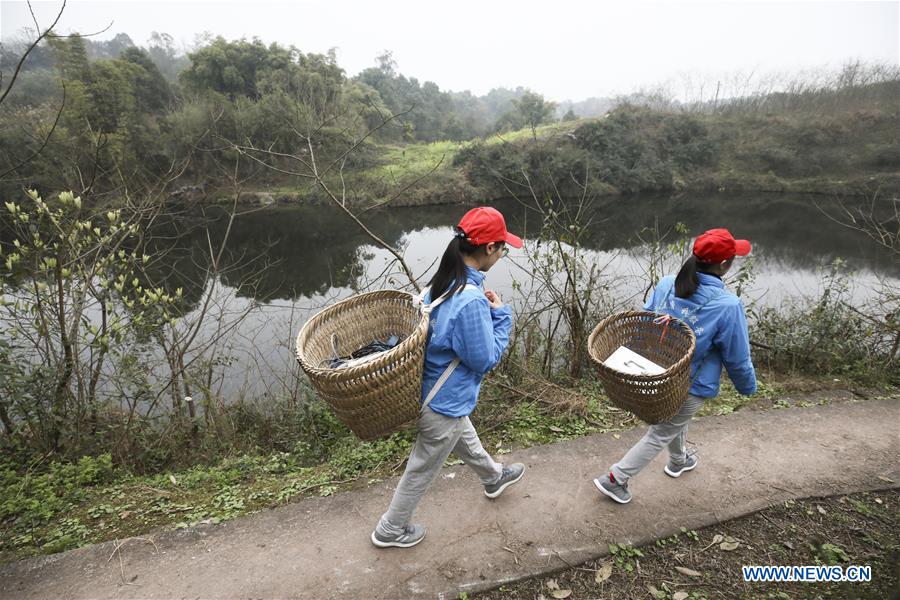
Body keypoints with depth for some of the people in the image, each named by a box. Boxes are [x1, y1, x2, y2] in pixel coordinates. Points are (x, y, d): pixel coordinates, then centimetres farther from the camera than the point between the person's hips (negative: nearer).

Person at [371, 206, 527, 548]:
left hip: (433, 390, 9)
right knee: (423, 469, 16)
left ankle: (494, 478, 62)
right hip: (446, 402, -9)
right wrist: (499, 314, -14)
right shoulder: (472, 300, -33)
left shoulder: (444, 280, -5)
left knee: (466, 442, 34)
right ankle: (390, 530, 39)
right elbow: (485, 359, -22)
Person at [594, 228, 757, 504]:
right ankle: (614, 479, 19)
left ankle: (678, 461, 58)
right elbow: (737, 358, -13)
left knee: (677, 422, 33)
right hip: (691, 388, -6)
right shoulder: (728, 305, -25)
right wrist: (748, 387, 7)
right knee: (660, 436, 12)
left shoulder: (666, 284, -11)